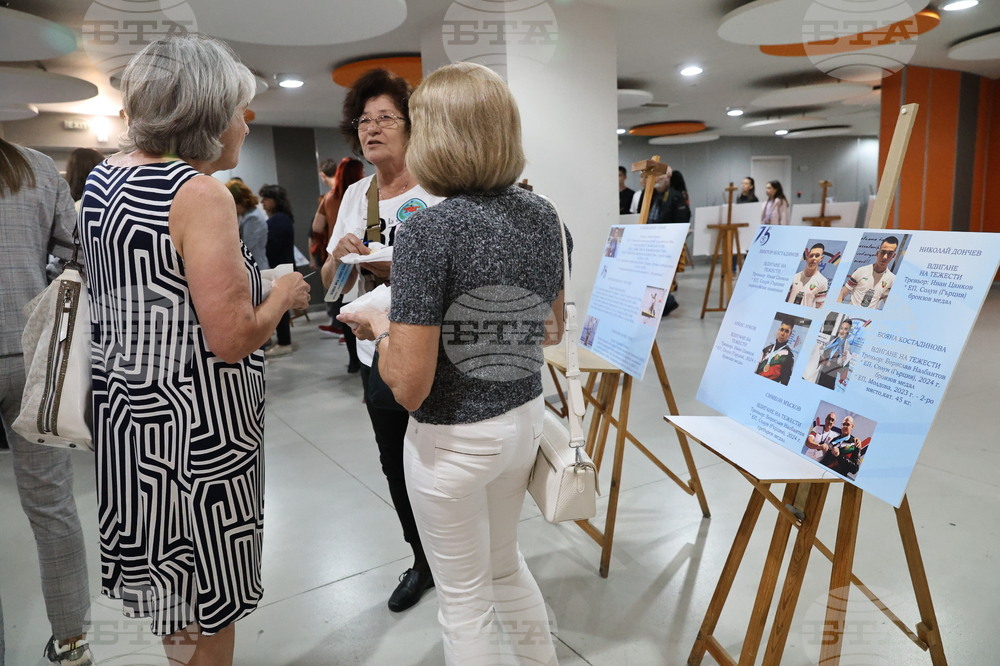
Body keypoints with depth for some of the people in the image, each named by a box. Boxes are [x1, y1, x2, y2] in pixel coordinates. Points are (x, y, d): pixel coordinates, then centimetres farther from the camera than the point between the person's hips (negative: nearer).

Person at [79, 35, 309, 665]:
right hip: (194, 426, -8)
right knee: (206, 603, 13)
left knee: (167, 573, 26)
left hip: (125, 406, 9)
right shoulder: (202, 194, -21)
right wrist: (283, 294, -6)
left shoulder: (103, 175, 6)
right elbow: (232, 339, -24)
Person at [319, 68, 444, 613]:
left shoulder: (439, 190, -10)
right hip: (376, 352, 6)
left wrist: (396, 269, -25)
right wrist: (339, 256, -12)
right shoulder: (355, 194, 9)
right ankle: (422, 561, 39)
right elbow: (330, 282, 10)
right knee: (395, 464, 16)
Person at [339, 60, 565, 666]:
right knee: (505, 562, 30)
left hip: (455, 439, -7)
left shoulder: (429, 231, -23)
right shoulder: (543, 215, -3)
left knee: (466, 597, 17)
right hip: (525, 416, 7)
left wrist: (379, 327, -4)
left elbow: (409, 385, -22)